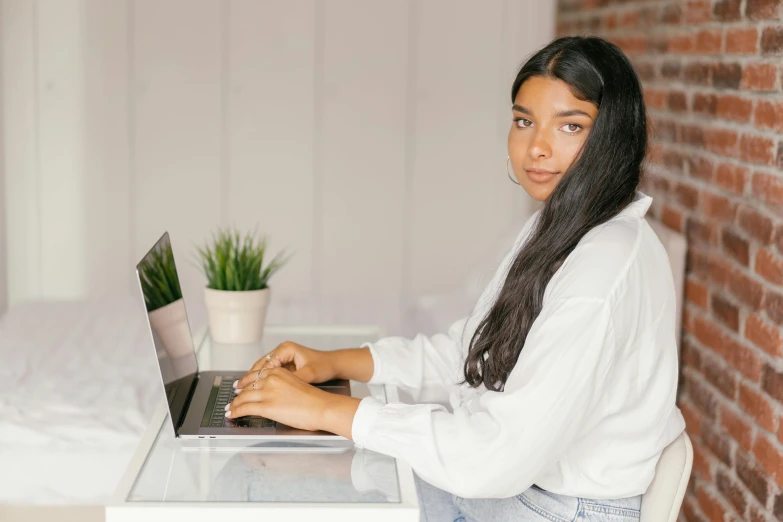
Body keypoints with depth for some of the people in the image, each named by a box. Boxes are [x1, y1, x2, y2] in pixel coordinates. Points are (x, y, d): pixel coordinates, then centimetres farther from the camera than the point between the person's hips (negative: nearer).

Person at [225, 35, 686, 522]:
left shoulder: (606, 269, -26)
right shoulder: (554, 227, 7)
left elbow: (501, 454, -31)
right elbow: (472, 351, 14)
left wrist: (330, 411, -26)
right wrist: (335, 363, 2)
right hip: (517, 478, 9)